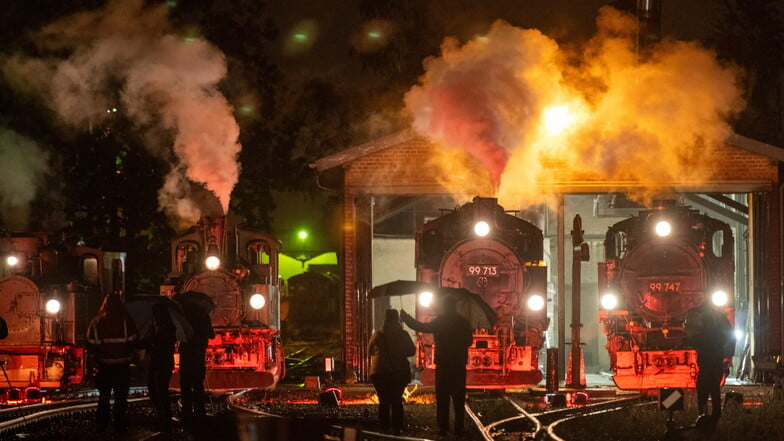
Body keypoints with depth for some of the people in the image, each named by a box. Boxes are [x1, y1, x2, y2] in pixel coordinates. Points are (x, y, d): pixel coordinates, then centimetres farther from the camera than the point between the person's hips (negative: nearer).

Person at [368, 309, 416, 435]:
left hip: (379, 372, 0)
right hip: (400, 372, 1)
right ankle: (396, 429, 5)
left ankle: (384, 429, 4)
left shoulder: (377, 335, -8)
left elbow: (370, 351, 6)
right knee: (397, 400, 10)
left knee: (383, 401, 8)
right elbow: (411, 351, 5)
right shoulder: (403, 335, -7)